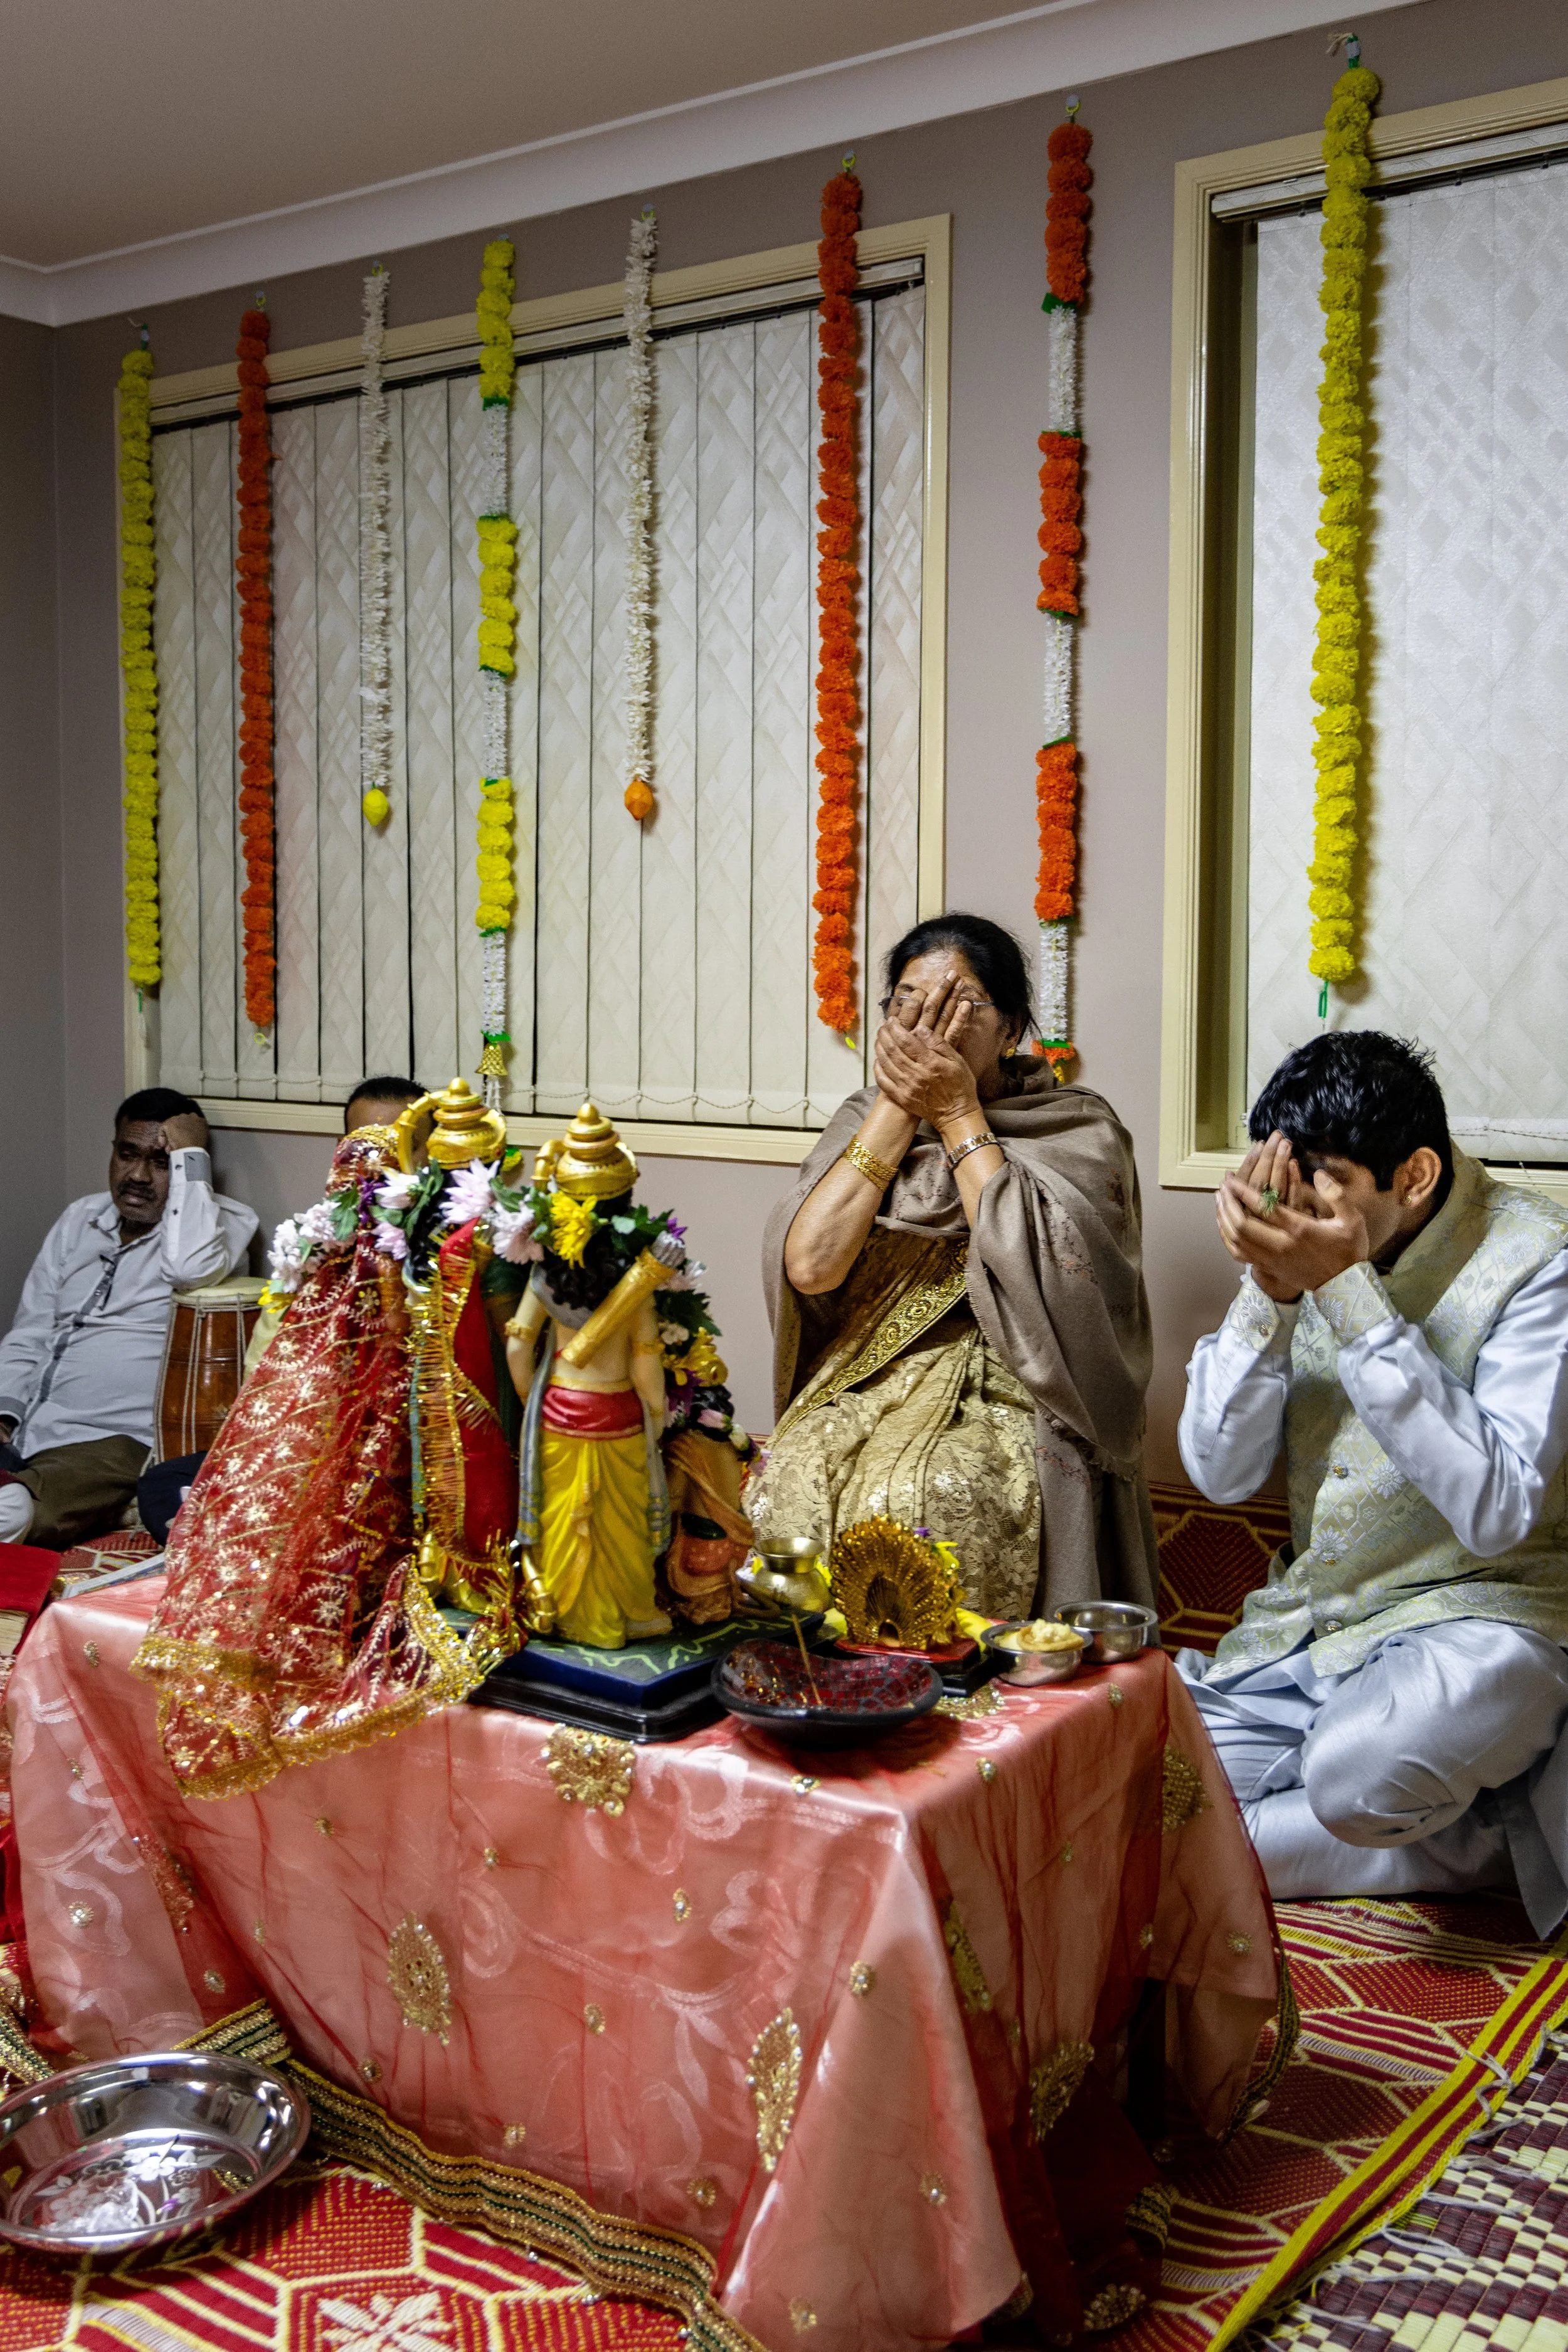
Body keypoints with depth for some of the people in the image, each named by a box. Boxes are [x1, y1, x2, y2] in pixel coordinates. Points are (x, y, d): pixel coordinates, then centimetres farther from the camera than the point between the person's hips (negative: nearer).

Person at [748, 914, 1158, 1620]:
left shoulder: (1079, 1131, 1)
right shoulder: (866, 1118, 11)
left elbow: (1040, 1276, -18)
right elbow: (811, 1265, -6)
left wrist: (958, 1113, -11)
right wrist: (898, 1108, -7)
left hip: (1010, 1403, -3)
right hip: (864, 1394, 3)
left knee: (921, 1503, -32)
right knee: (789, 1483, -27)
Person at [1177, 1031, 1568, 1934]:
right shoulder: (1308, 1245, 0)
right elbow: (1220, 1472, -3)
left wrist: (1349, 1294, -29)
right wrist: (1270, 1293, -19)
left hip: (1472, 1618, -6)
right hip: (1304, 1626, 6)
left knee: (1360, 1776, -36)